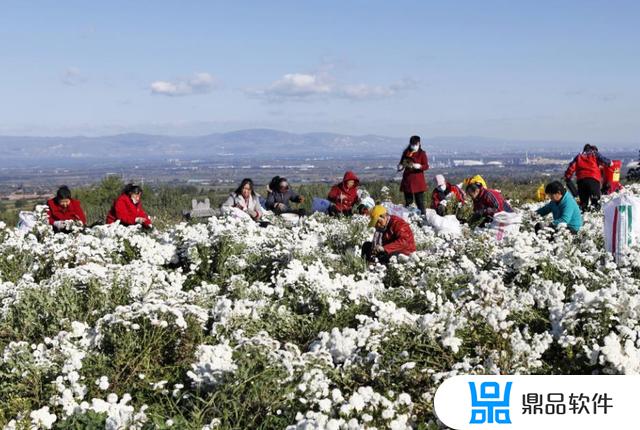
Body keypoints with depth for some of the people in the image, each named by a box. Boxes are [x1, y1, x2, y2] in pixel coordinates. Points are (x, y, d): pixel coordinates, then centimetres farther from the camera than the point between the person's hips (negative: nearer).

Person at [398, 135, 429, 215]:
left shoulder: (422, 153, -1)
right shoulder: (406, 152, 9)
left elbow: (426, 166, -7)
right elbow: (401, 163, 19)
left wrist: (419, 166, -26)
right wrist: (400, 167, -5)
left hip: (418, 181, -4)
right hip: (407, 180, 4)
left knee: (420, 202, -5)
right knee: (408, 202, 9)